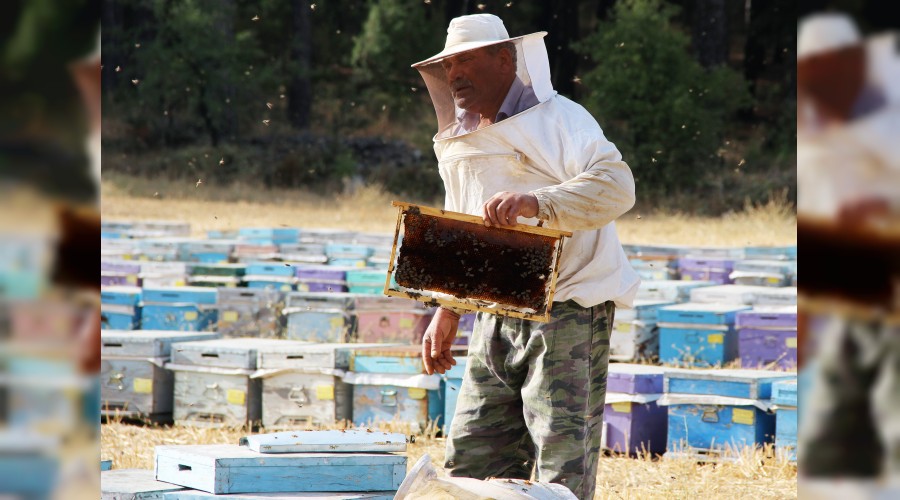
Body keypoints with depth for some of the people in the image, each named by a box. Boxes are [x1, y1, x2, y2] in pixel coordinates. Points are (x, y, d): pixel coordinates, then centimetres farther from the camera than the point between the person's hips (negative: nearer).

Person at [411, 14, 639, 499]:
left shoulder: (556, 119, -8)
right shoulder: (458, 143, 16)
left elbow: (617, 185, -24)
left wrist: (537, 201, -36)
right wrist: (446, 311, 18)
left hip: (568, 312, -8)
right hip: (496, 321, 8)